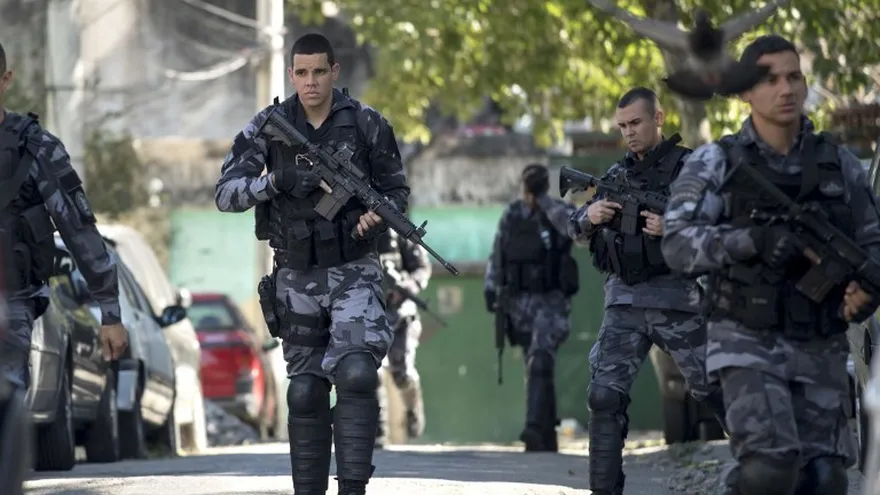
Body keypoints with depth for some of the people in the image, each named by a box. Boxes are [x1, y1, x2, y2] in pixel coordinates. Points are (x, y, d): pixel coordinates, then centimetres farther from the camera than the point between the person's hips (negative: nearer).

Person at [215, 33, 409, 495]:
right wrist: (276, 181, -27)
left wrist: (380, 214, -18)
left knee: (356, 374, -22)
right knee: (305, 392, 7)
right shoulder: (268, 127, -3)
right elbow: (225, 193, -8)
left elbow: (397, 189, 5)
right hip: (297, 278, 2)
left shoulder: (367, 124, -5)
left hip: (354, 272, -2)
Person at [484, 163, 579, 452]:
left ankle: (535, 428, -33)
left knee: (540, 361, -23)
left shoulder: (559, 213, -5)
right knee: (537, 368, 10)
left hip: (551, 301, -5)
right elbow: (496, 256, 14)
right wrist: (490, 290, 5)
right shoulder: (511, 216, 8)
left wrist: (544, 201, -26)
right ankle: (547, 438, 17)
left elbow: (573, 226, -29)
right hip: (519, 301, 5)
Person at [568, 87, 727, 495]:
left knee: (714, 391, 2)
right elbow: (576, 231, 16)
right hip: (623, 300, 5)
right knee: (605, 396, -5)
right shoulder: (617, 174, 15)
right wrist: (589, 216, -7)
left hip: (676, 299, -5)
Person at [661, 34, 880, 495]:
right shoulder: (714, 164, -4)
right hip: (749, 345, -4)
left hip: (820, 352, 4)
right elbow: (678, 245, -16)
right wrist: (756, 240, -30)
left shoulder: (839, 164, 5)